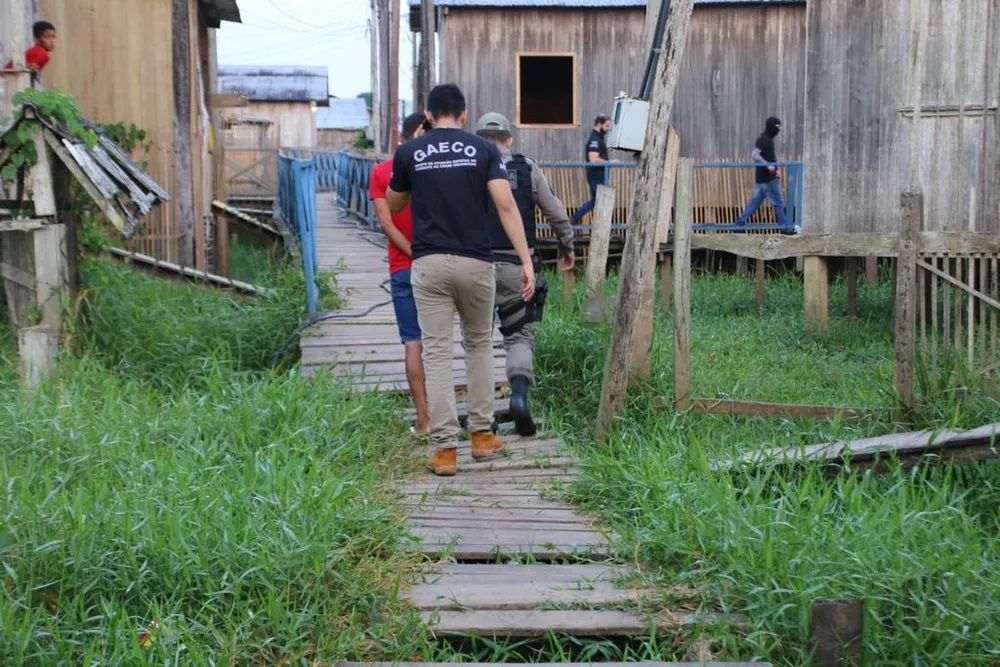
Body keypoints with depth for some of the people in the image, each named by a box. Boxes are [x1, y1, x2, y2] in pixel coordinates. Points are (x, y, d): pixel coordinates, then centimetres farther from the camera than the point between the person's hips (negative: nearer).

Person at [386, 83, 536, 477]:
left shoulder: (409, 152, 4)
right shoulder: (484, 149, 2)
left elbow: (394, 205, 19)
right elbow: (506, 206, -9)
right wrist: (526, 261, -11)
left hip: (430, 264, -1)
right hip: (475, 263, 1)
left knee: (437, 354, 2)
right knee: (479, 345, 19)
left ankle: (444, 448, -1)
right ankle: (482, 434, 21)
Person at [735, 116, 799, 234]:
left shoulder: (769, 140, 16)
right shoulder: (763, 140, -13)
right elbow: (754, 155, -24)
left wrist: (775, 170, 16)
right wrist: (768, 165, -29)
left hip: (764, 179, 9)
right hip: (767, 179, -9)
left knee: (755, 202, 10)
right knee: (778, 203, -3)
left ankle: (740, 223, 10)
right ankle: (784, 228, 4)